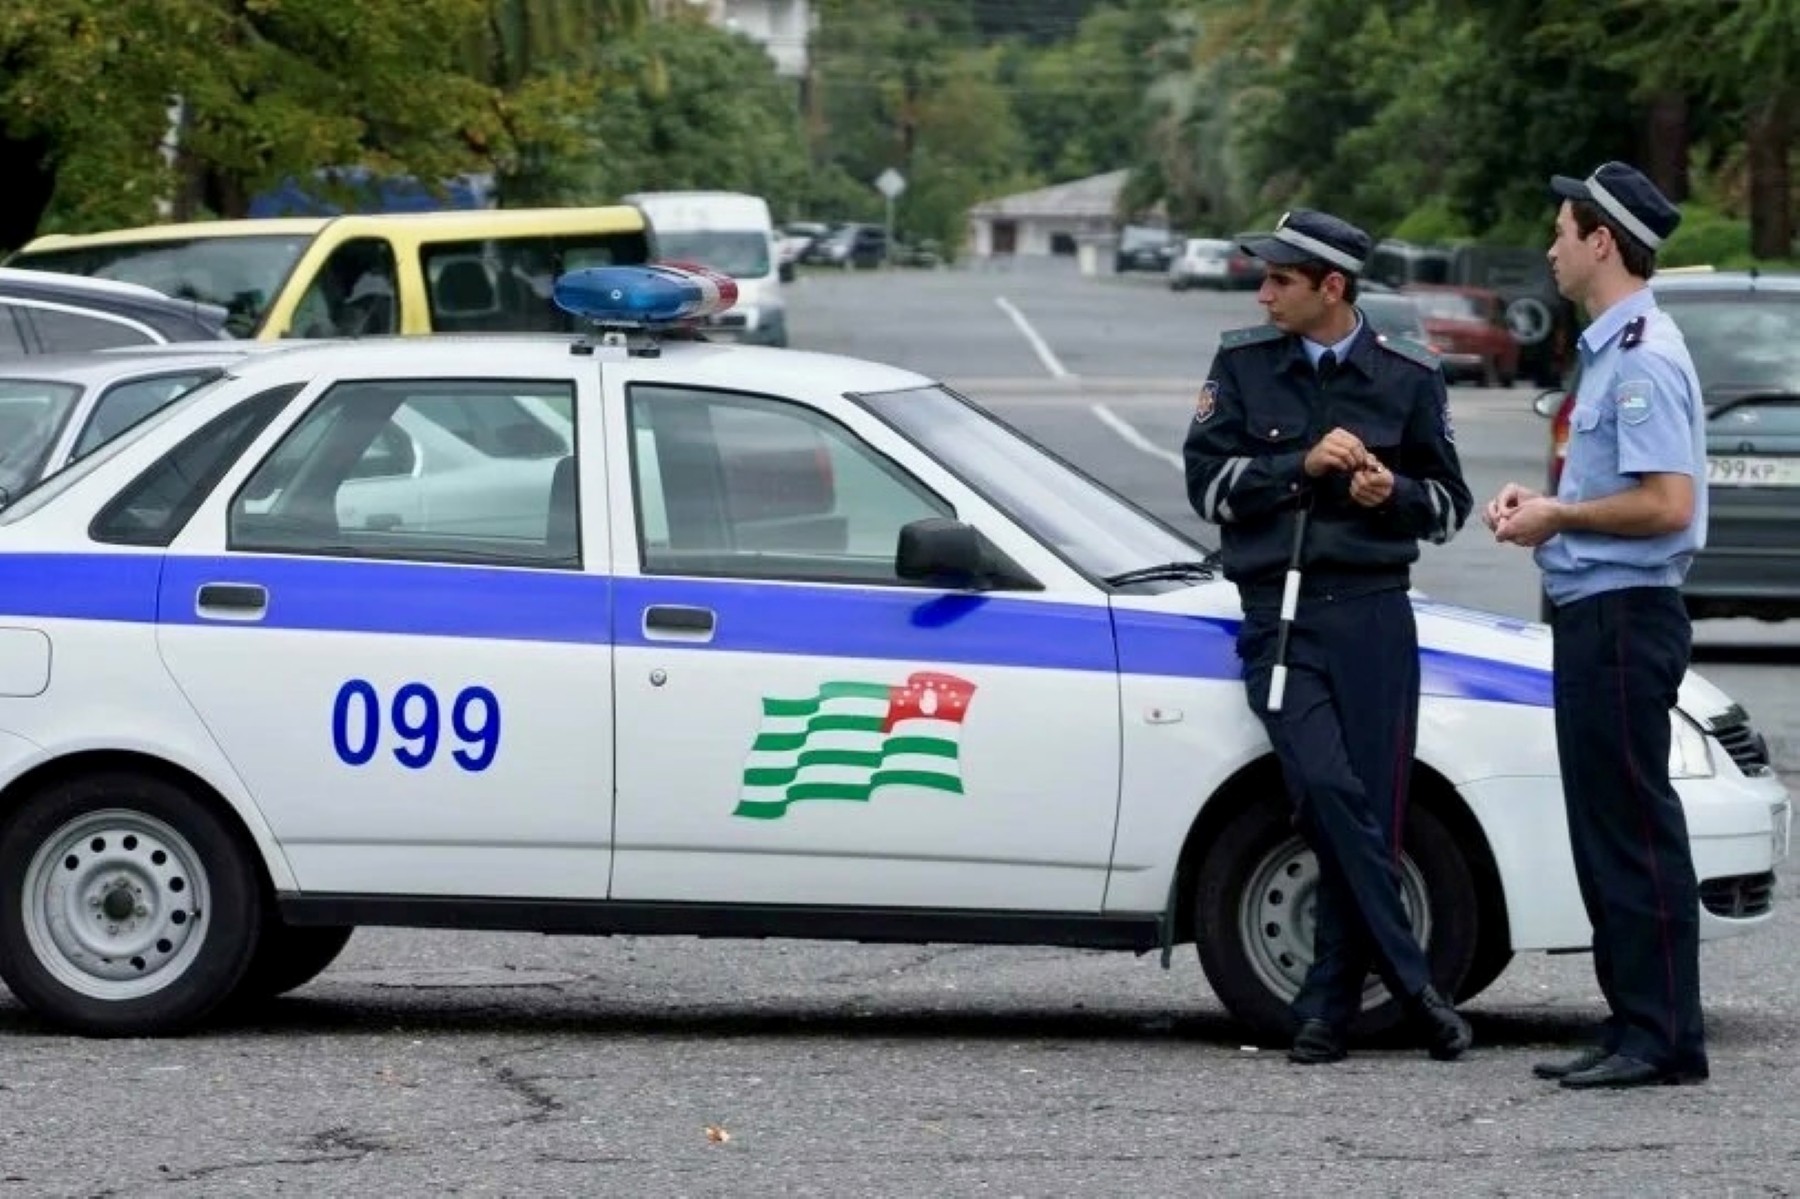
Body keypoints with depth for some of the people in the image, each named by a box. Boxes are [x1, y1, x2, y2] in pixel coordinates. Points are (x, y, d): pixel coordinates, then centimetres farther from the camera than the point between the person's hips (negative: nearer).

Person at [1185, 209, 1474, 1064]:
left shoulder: (1408, 376, 8)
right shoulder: (1242, 364, 9)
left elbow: (1449, 505, 14)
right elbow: (1207, 482, 3)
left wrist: (1394, 493, -7)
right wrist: (1303, 465, -9)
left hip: (1372, 614, 1)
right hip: (1276, 614, 0)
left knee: (1368, 812, -5)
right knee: (1325, 786, -20)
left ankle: (1329, 1006, 4)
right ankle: (1412, 985, -16)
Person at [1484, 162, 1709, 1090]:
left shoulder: (1643, 357, -16)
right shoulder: (1610, 350, 17)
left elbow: (1666, 502, -23)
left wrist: (1559, 517, -12)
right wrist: (1541, 502, 11)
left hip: (1622, 618, -11)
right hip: (1594, 615, 11)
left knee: (1636, 830, -8)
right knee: (1604, 831, 12)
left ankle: (1663, 1037, -5)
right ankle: (1634, 1023, 17)